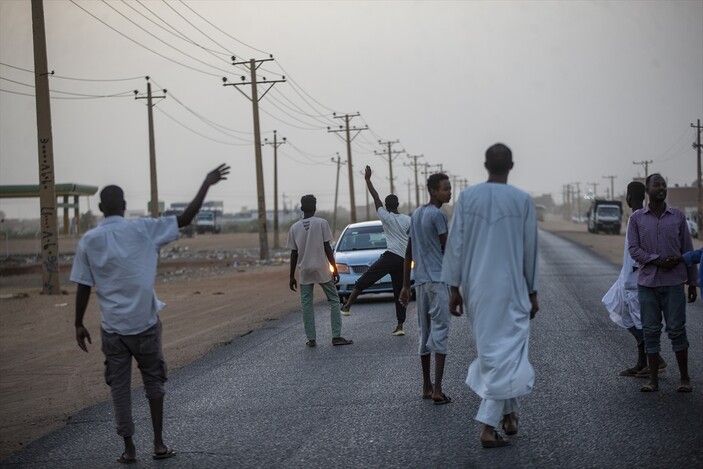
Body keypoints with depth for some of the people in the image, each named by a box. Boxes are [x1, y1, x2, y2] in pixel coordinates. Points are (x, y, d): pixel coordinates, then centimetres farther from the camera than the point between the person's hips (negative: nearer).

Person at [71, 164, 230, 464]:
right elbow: (185, 218, -6)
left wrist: (79, 324, 8)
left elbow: (83, 287, -2)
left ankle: (129, 449, 9)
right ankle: (159, 444, 14)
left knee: (119, 388, 8)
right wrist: (207, 184, 1)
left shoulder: (88, 241, -3)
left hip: (112, 327, 1)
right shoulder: (142, 229, -7)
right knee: (154, 381, 14)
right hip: (145, 323, -1)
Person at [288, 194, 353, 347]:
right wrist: (335, 269, 0)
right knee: (334, 301, 6)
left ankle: (311, 339, 1)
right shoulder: (322, 223, -4)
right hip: (322, 269, -2)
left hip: (305, 271, 2)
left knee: (307, 305, 7)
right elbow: (327, 248, -6)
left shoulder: (294, 227, 3)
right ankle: (336, 336, -1)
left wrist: (292, 276, 9)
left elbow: (294, 253, 5)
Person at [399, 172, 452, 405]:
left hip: (420, 281, 8)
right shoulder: (437, 215, -10)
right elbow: (447, 250, -7)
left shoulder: (416, 215, 14)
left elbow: (409, 253, 15)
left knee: (425, 333, 12)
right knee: (440, 333, -8)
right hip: (438, 280, -8)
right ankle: (437, 390, -12)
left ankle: (426, 387, 17)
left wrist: (405, 286, 16)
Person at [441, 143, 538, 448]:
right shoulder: (522, 200, -6)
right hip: (510, 289, -3)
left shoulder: (467, 197, -2)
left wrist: (455, 288, 5)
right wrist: (532, 293, 8)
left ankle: (509, 414, 27)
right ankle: (488, 426, -6)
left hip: (476, 289, 3)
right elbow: (530, 251, -1)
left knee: (491, 350, 18)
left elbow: (455, 245, -2)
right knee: (505, 354, 1)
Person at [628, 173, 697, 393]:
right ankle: (653, 380, 8)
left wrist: (693, 282, 6)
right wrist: (658, 261, -16)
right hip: (647, 282, 1)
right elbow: (634, 249, -2)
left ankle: (684, 378, 7)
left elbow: (687, 250, 8)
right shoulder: (637, 218, 4)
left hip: (673, 283, 0)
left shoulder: (678, 217, 6)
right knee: (651, 331, 2)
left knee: (676, 329, -2)